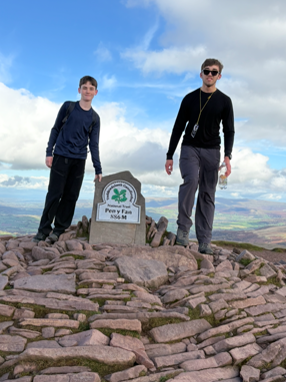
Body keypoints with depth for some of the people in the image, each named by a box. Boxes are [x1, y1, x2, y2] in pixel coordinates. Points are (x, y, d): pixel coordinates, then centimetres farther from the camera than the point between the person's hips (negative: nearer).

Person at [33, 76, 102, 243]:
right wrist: (49, 152, -2)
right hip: (61, 157, -2)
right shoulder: (68, 106, 3)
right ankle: (44, 229, 5)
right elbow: (56, 129, 7)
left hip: (79, 161, 2)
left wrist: (98, 170, 2)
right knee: (54, 194, -3)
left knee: (71, 196, 1)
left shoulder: (95, 118, 7)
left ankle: (59, 229, 10)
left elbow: (94, 145, 6)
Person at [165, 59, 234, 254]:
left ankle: (204, 241, 0)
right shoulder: (190, 98, 5)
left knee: (207, 195, -2)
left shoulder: (224, 101, 6)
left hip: (211, 151, 1)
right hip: (190, 148, -1)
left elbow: (229, 131, 3)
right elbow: (178, 128, 7)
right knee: (191, 180, -28)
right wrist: (170, 155, 2)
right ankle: (183, 227, -18)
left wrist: (228, 156, -13)